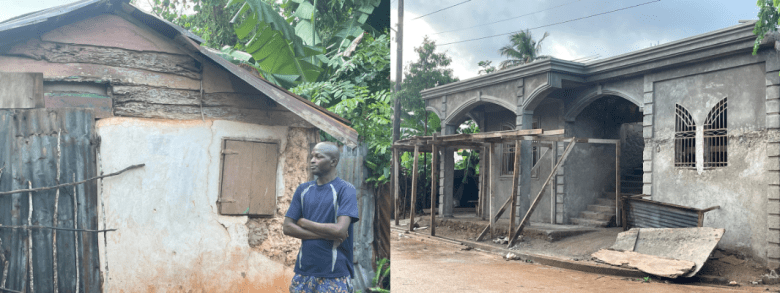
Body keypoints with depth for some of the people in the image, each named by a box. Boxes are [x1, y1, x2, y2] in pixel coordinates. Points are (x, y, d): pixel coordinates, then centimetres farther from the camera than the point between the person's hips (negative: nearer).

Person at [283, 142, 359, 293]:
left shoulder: (345, 189, -6)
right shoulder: (303, 189, 8)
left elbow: (340, 230, -18)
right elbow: (288, 228, 2)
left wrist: (304, 222, -6)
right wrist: (326, 234, -10)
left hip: (335, 275, -4)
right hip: (304, 272, 4)